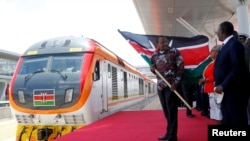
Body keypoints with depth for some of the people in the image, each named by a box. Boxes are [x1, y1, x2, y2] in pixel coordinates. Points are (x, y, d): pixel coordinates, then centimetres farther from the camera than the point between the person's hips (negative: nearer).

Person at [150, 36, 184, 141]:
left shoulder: (174, 51, -4)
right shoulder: (154, 55, 10)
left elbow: (180, 67, -7)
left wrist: (176, 82, -16)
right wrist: (152, 69, -2)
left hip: (172, 85, -5)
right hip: (160, 86, 5)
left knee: (172, 111, -2)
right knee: (166, 111, 13)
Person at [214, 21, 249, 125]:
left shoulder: (235, 44, -12)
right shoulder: (226, 45, 17)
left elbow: (237, 68, -21)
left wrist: (223, 86, -21)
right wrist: (220, 85, 8)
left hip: (234, 92, -9)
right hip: (226, 92, 9)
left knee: (238, 122, -3)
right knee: (227, 122, 13)